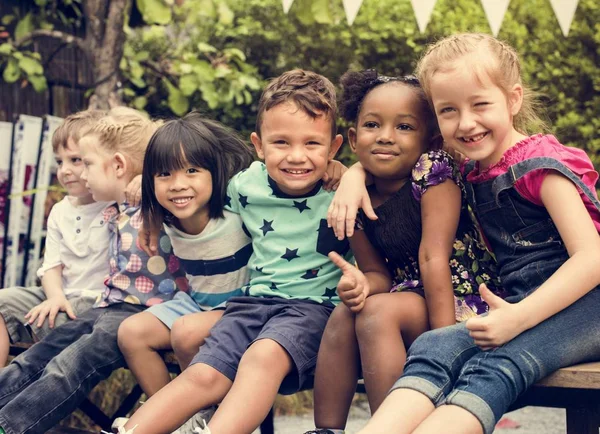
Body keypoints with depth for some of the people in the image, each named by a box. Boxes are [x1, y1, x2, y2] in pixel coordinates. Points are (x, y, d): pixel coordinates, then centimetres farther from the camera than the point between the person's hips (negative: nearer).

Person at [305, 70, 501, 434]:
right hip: (410, 298, 6)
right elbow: (379, 273, 4)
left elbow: (433, 257, -20)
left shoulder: (433, 170, -14)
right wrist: (361, 283, -22)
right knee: (343, 314, -18)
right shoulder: (356, 198, 2)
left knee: (378, 312, -27)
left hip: (463, 306, -5)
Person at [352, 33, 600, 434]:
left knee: (496, 364, -34)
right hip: (523, 308, 6)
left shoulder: (541, 164, -7)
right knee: (433, 348, -23)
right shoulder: (472, 172, 15)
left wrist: (519, 317, -27)